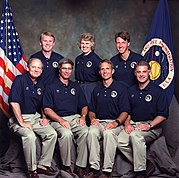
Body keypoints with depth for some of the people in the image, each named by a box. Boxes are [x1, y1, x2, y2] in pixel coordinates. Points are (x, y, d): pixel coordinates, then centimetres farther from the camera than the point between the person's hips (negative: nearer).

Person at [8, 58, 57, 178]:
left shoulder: (40, 85, 14)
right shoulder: (20, 80, -8)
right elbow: (14, 102, -18)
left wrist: (44, 117, 5)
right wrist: (22, 123, -20)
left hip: (36, 117, 6)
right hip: (19, 118, -6)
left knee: (52, 133, -16)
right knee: (30, 136, -33)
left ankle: (43, 165, -4)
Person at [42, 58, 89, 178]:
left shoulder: (76, 87, 22)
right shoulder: (52, 87, 9)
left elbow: (84, 106, 22)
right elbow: (47, 109, 0)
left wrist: (83, 116, -1)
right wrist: (61, 120, -14)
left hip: (75, 117, 3)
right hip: (58, 119, -3)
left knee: (85, 131, -30)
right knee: (66, 133, -35)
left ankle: (80, 167, -23)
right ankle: (66, 167, -18)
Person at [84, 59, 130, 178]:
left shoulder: (121, 88, 6)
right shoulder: (97, 90, 20)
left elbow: (125, 111, 0)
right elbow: (91, 110, 23)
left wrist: (116, 122, -17)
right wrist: (93, 118, 0)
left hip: (114, 122, -3)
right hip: (99, 122, 3)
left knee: (108, 133, -37)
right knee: (92, 132, -31)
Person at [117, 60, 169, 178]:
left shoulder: (158, 91, 0)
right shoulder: (131, 90, 16)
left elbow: (163, 115, -4)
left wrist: (149, 125, -16)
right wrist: (127, 123, 0)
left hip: (152, 127, -5)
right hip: (133, 124, 5)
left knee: (135, 135, -36)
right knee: (120, 142, -24)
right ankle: (139, 164, -5)